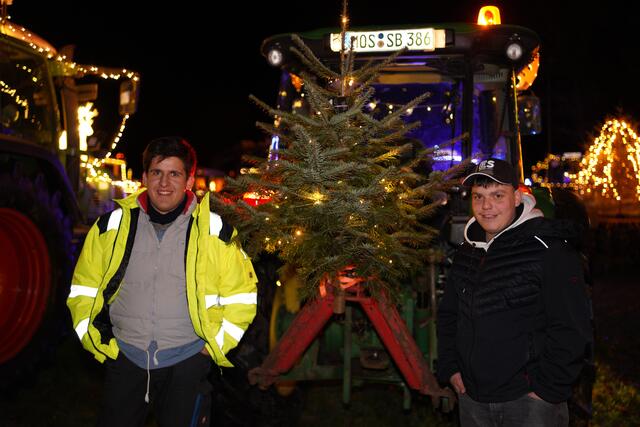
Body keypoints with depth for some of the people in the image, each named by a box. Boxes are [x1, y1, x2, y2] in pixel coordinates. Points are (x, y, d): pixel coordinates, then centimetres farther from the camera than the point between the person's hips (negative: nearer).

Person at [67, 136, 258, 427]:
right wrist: (100, 343, 3)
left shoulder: (213, 229, -5)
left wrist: (213, 346, -1)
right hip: (125, 359, 2)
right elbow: (83, 290, 9)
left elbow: (240, 297, 3)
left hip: (187, 362, -1)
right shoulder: (112, 225, -1)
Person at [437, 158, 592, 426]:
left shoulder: (550, 251, -12)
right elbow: (448, 316, 18)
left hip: (528, 399, -6)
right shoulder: (466, 253, 8)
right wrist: (449, 368, 8)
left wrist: (547, 388, -14)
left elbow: (571, 331, -14)